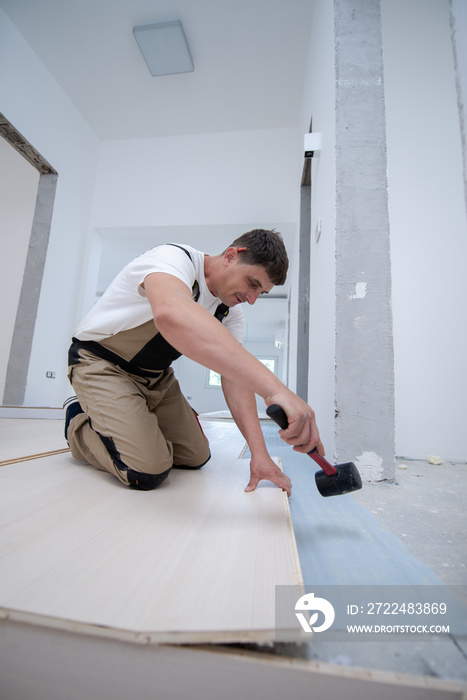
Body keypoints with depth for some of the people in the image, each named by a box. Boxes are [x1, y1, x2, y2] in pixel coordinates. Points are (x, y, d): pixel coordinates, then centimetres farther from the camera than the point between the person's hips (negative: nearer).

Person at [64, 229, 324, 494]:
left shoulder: (231, 309, -6)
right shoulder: (174, 258, -29)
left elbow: (236, 377, -12)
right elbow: (171, 314, -54)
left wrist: (259, 452, -22)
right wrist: (274, 388, -62)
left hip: (155, 375, 7)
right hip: (101, 364, -6)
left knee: (195, 458, 7)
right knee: (147, 472, -20)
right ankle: (79, 421, 8)